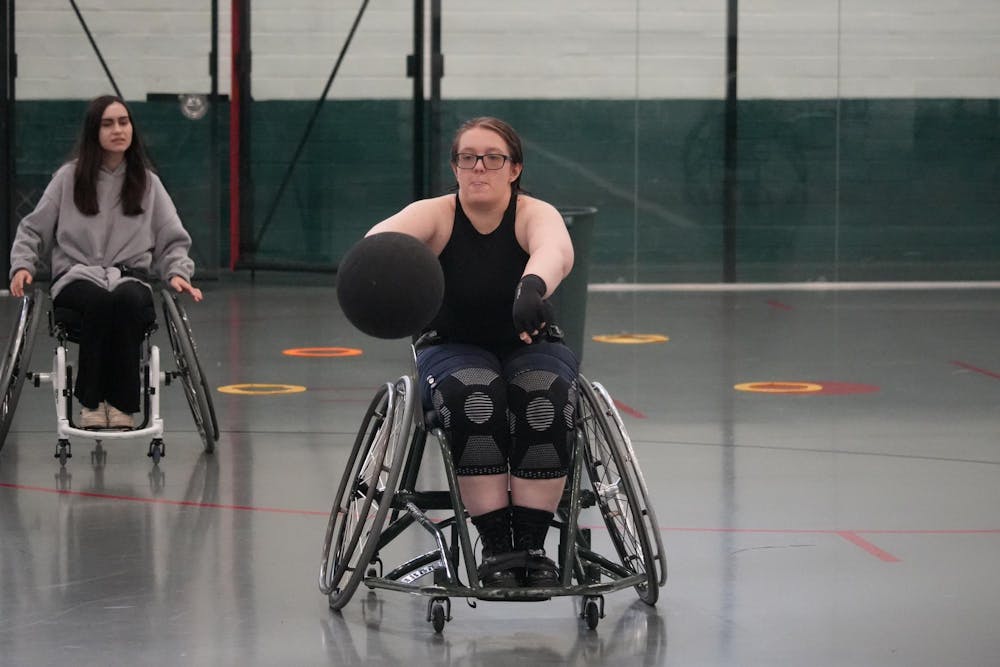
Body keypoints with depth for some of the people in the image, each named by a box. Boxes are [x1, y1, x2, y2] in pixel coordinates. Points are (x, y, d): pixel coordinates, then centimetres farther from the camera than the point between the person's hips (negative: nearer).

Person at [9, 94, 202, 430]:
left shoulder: (147, 182, 12)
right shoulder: (69, 177, 8)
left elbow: (173, 239, 13)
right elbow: (32, 230, 12)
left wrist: (177, 272, -7)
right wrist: (23, 265, -6)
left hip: (130, 277, 1)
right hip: (76, 276, -1)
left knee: (127, 301, -37)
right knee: (99, 301, -38)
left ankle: (122, 403, -30)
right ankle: (90, 401, -28)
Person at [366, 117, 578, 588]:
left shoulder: (535, 214, -16)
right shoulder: (436, 215, -13)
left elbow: (557, 249, -41)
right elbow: (387, 233, -37)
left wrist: (534, 285, -65)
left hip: (530, 347, 0)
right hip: (452, 350, 0)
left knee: (546, 395, -33)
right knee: (473, 395, -34)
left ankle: (532, 546, -24)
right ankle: (496, 548, -28)